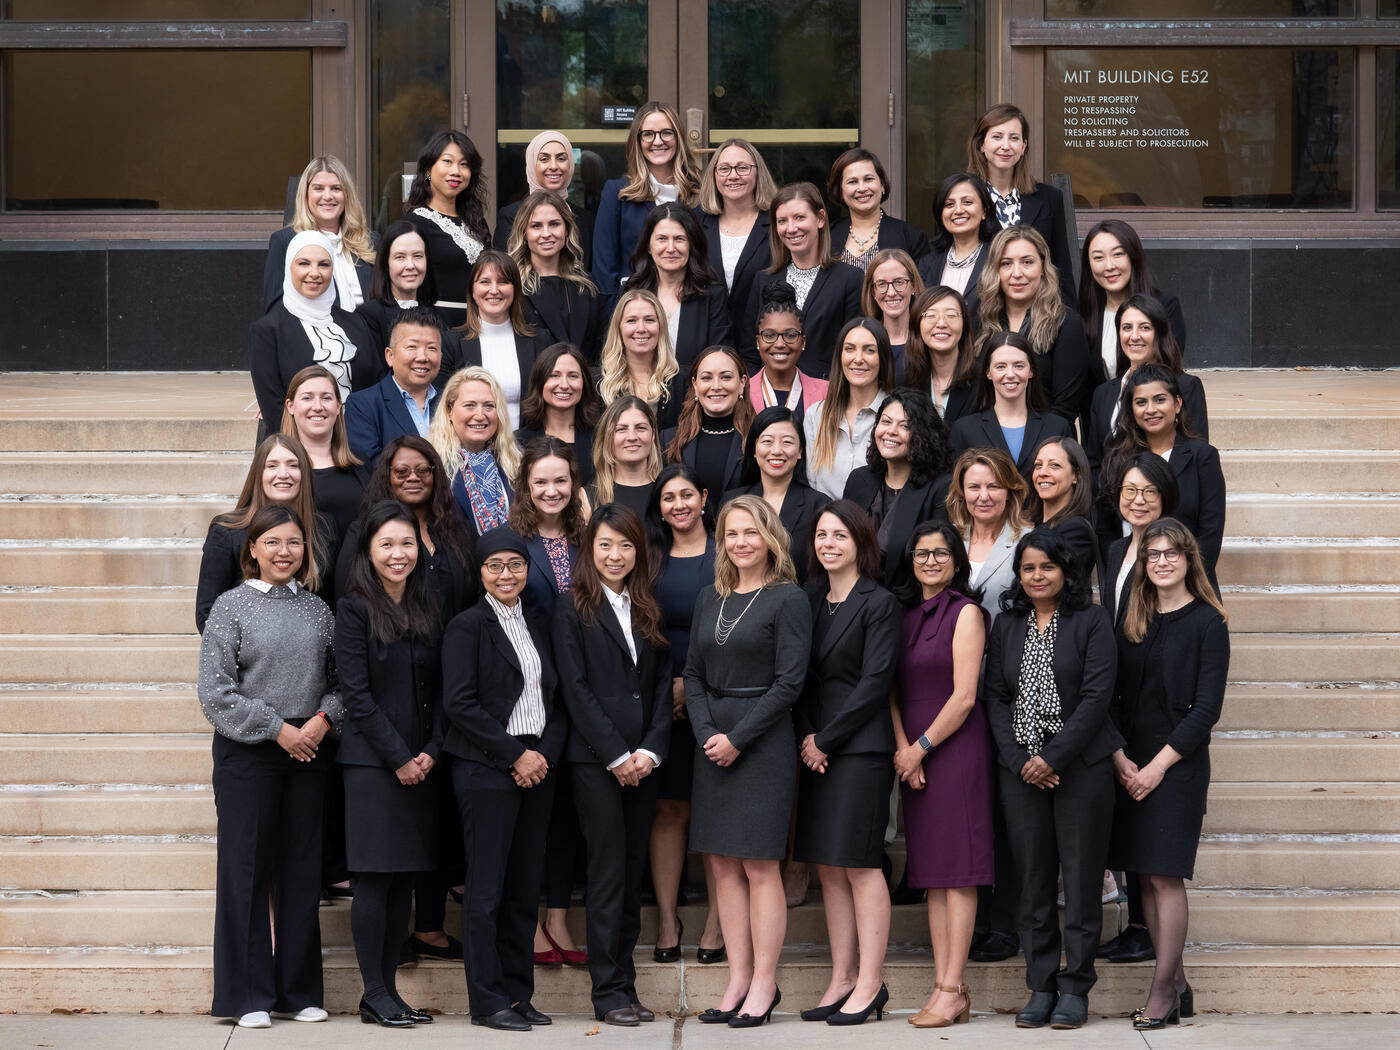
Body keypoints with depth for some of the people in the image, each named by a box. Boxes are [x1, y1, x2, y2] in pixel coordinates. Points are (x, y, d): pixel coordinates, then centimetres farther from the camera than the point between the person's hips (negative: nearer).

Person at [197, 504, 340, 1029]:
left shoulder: (317, 609, 9)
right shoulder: (232, 606, -3)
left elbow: (340, 680, 11)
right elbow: (216, 693, -8)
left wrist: (324, 719, -8)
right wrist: (277, 729, -11)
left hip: (307, 750, 4)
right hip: (247, 754, -4)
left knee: (302, 870, 7)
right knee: (247, 869, -1)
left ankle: (300, 991, 16)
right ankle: (248, 995, 6)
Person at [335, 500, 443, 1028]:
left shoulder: (427, 610, 12)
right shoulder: (355, 609, -4)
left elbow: (438, 689, 11)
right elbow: (356, 694, -10)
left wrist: (431, 752, -3)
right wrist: (399, 758, -12)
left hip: (421, 763, 5)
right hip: (371, 761, -5)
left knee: (405, 878, 6)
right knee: (375, 878, -5)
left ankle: (387, 990, 12)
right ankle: (374, 994, 1)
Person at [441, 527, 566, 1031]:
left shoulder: (539, 626, 16)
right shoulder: (467, 626, -2)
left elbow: (557, 700, 15)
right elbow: (459, 703, -11)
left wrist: (545, 754, -3)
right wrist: (515, 756, -11)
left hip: (538, 768, 6)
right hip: (486, 771, -5)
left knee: (525, 886, 6)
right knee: (486, 888, -4)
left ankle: (518, 993, 12)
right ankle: (488, 1000, 0)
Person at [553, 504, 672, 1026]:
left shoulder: (647, 611, 14)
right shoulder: (572, 609, -1)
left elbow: (662, 684, 11)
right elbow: (575, 688, -7)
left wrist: (651, 749, -3)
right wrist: (615, 755, -11)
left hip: (642, 761, 5)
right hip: (594, 760, -5)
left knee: (633, 871, 5)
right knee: (609, 871, -6)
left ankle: (625, 985, 9)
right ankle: (609, 992, -2)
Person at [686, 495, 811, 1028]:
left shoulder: (788, 599, -5)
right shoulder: (709, 599, 13)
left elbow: (788, 682, -10)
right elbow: (694, 675, 12)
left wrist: (737, 738, -13)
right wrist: (707, 734, -5)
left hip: (763, 741, -6)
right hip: (713, 741, 6)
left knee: (759, 865, -5)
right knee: (724, 864, 5)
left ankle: (764, 984, 1)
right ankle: (738, 980, 10)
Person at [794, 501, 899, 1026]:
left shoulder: (879, 604, -5)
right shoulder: (811, 600, 13)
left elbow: (875, 682, -11)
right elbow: (801, 676, 12)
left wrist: (827, 739, -11)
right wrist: (806, 736, -3)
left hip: (860, 746, -6)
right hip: (816, 746, 7)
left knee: (859, 862, -6)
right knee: (827, 865, 7)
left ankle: (870, 983, 0)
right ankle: (843, 978, 13)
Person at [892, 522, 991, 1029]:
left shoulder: (966, 612, -5)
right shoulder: (904, 614, 13)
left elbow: (964, 696, -11)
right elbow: (892, 688, 10)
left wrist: (921, 749, -8)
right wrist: (902, 748, -4)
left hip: (956, 747, -6)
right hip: (912, 755, 6)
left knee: (957, 870, -6)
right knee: (931, 872, 6)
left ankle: (952, 991, -6)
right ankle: (944, 986, 7)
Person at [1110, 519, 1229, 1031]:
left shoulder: (1207, 623, -5)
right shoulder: (1132, 622, 10)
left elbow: (1206, 708, -10)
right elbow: (1112, 696, 9)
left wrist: (1158, 766, -12)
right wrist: (1120, 757, -5)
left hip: (1178, 765, -5)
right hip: (1129, 767, 5)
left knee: (1165, 874, -6)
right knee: (1145, 874, 6)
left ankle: (1163, 991, -1)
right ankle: (1177, 983, 14)